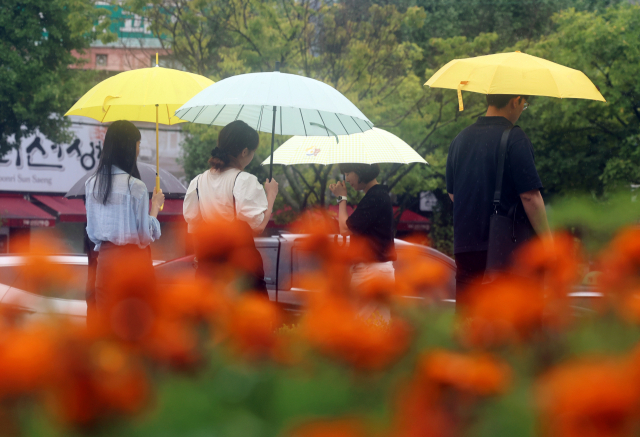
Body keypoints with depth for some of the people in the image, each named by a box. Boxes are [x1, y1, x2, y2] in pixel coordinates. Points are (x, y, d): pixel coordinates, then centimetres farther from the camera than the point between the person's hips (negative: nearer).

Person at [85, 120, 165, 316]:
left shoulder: (92, 184, 3)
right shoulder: (135, 186, -15)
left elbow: (92, 233, 10)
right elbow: (146, 235, -10)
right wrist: (155, 206, 3)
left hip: (105, 259, 6)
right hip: (133, 259, -6)